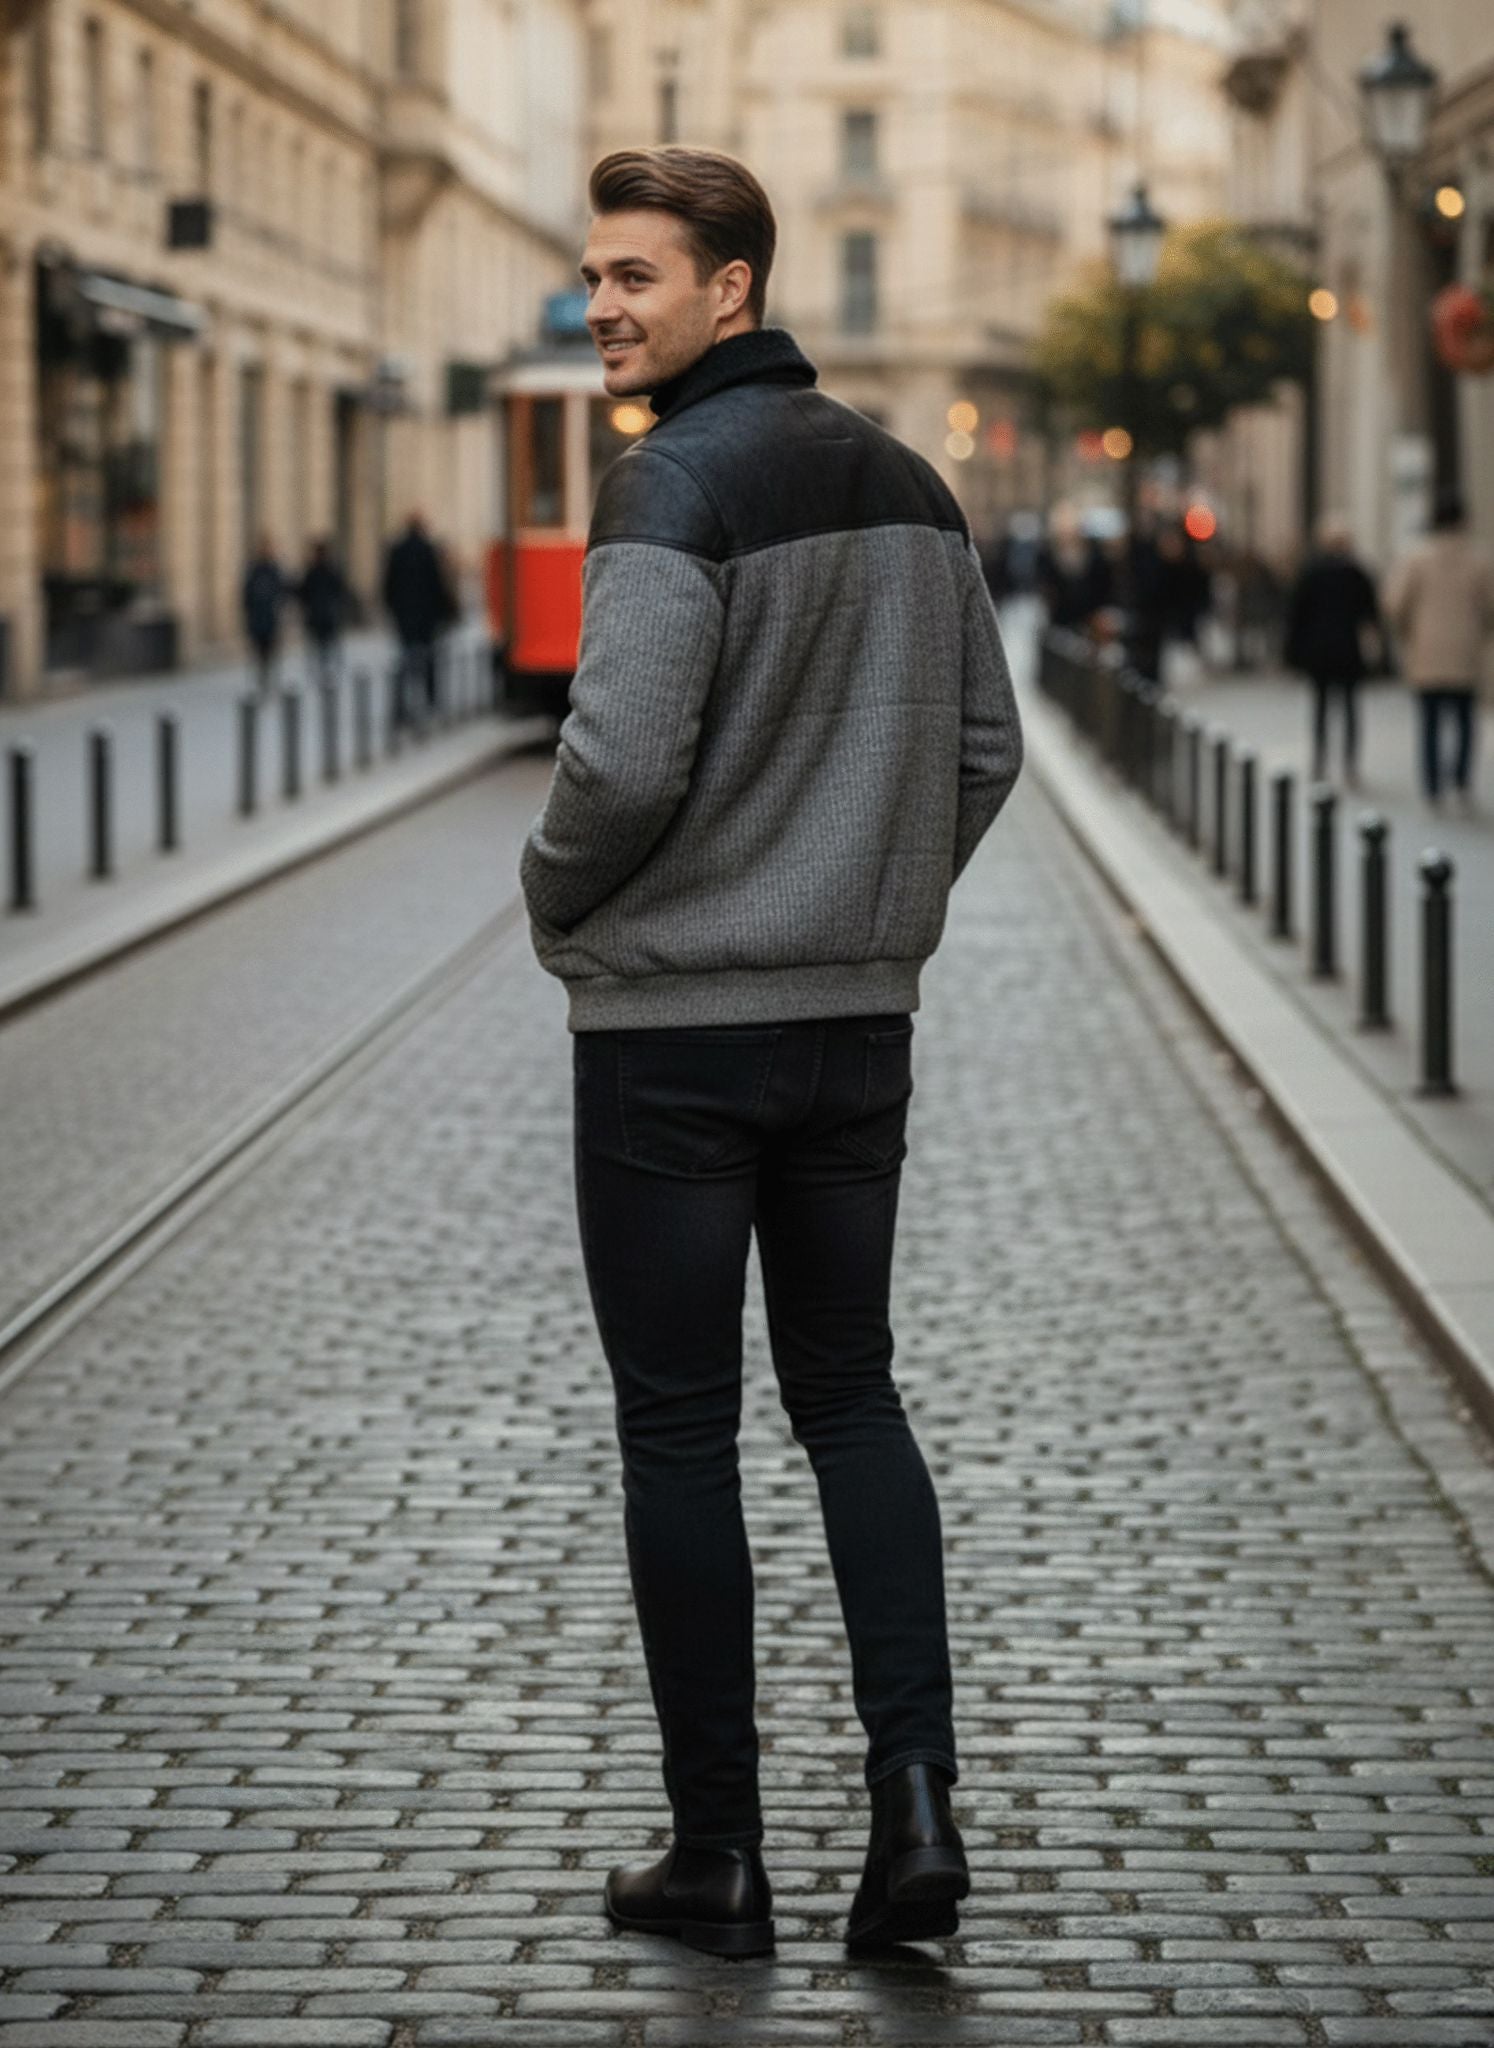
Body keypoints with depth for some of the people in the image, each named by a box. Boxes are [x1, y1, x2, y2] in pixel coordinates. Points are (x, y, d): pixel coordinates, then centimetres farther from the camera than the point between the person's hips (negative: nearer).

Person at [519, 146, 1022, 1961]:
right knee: (851, 1396, 15)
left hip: (672, 1030, -6)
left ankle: (719, 1852, 9)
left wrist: (557, 904, -4)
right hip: (861, 1019, 7)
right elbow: (984, 750, 12)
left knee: (679, 1429, 3)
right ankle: (913, 1799, 2)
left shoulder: (675, 486, -16)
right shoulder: (907, 485, 8)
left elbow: (624, 762, -22)